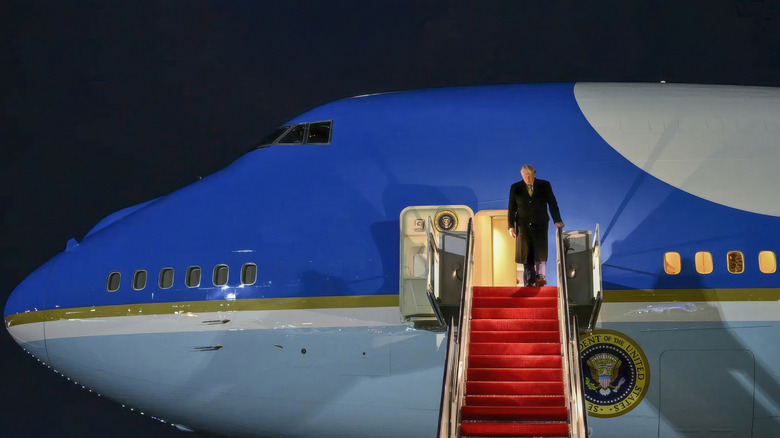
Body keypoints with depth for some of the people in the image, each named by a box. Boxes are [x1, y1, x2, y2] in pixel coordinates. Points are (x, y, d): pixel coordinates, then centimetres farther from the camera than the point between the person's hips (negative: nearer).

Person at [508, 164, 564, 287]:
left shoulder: (544, 186, 3)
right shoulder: (515, 188, 5)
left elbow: (552, 203, 3)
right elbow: (512, 208, 7)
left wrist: (557, 220, -8)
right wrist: (511, 226, -1)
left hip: (540, 224, -1)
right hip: (523, 225, 1)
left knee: (540, 249, -15)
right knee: (526, 252, -1)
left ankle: (541, 277, -20)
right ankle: (529, 281, 2)